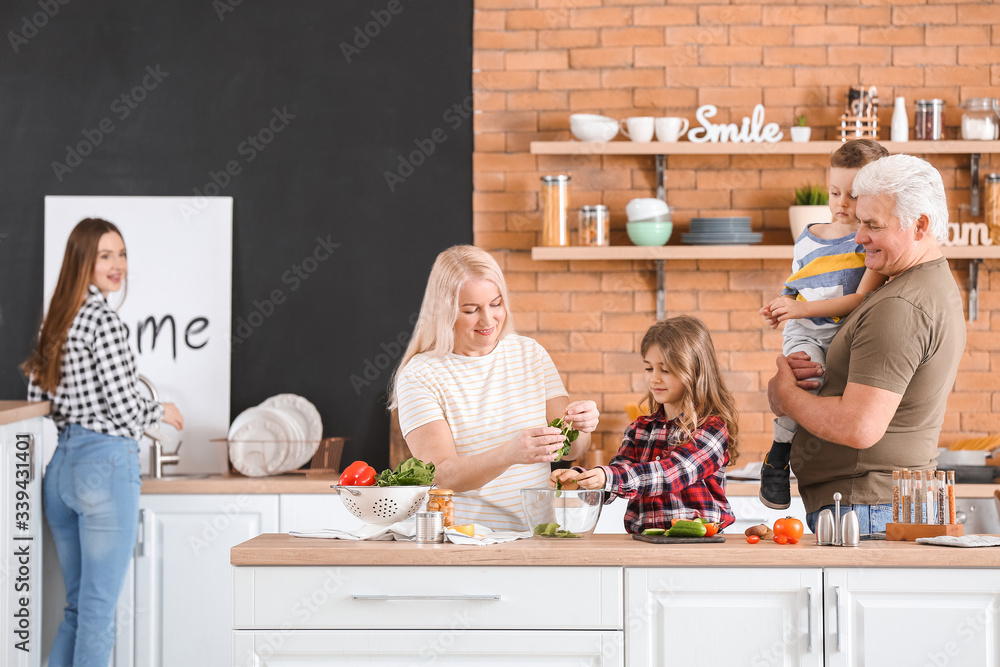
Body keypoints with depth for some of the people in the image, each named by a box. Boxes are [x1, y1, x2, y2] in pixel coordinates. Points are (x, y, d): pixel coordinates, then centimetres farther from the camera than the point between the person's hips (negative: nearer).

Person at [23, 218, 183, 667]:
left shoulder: (55, 321, 13)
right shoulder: (102, 319, -13)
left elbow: (36, 401, 16)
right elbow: (125, 409, -15)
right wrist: (161, 411, 4)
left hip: (59, 469, 9)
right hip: (106, 464, -9)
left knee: (78, 607, 15)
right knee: (99, 609, -2)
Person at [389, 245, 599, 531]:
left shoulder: (530, 354, 10)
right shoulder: (419, 376, -5)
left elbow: (569, 450, 6)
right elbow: (442, 476, -16)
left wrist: (581, 425, -17)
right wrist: (509, 454, -33)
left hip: (535, 534, 2)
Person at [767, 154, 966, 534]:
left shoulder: (899, 308, -20)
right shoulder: (939, 286, 15)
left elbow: (859, 428, -26)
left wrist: (785, 396, -9)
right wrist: (815, 373, 4)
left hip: (864, 508, -11)